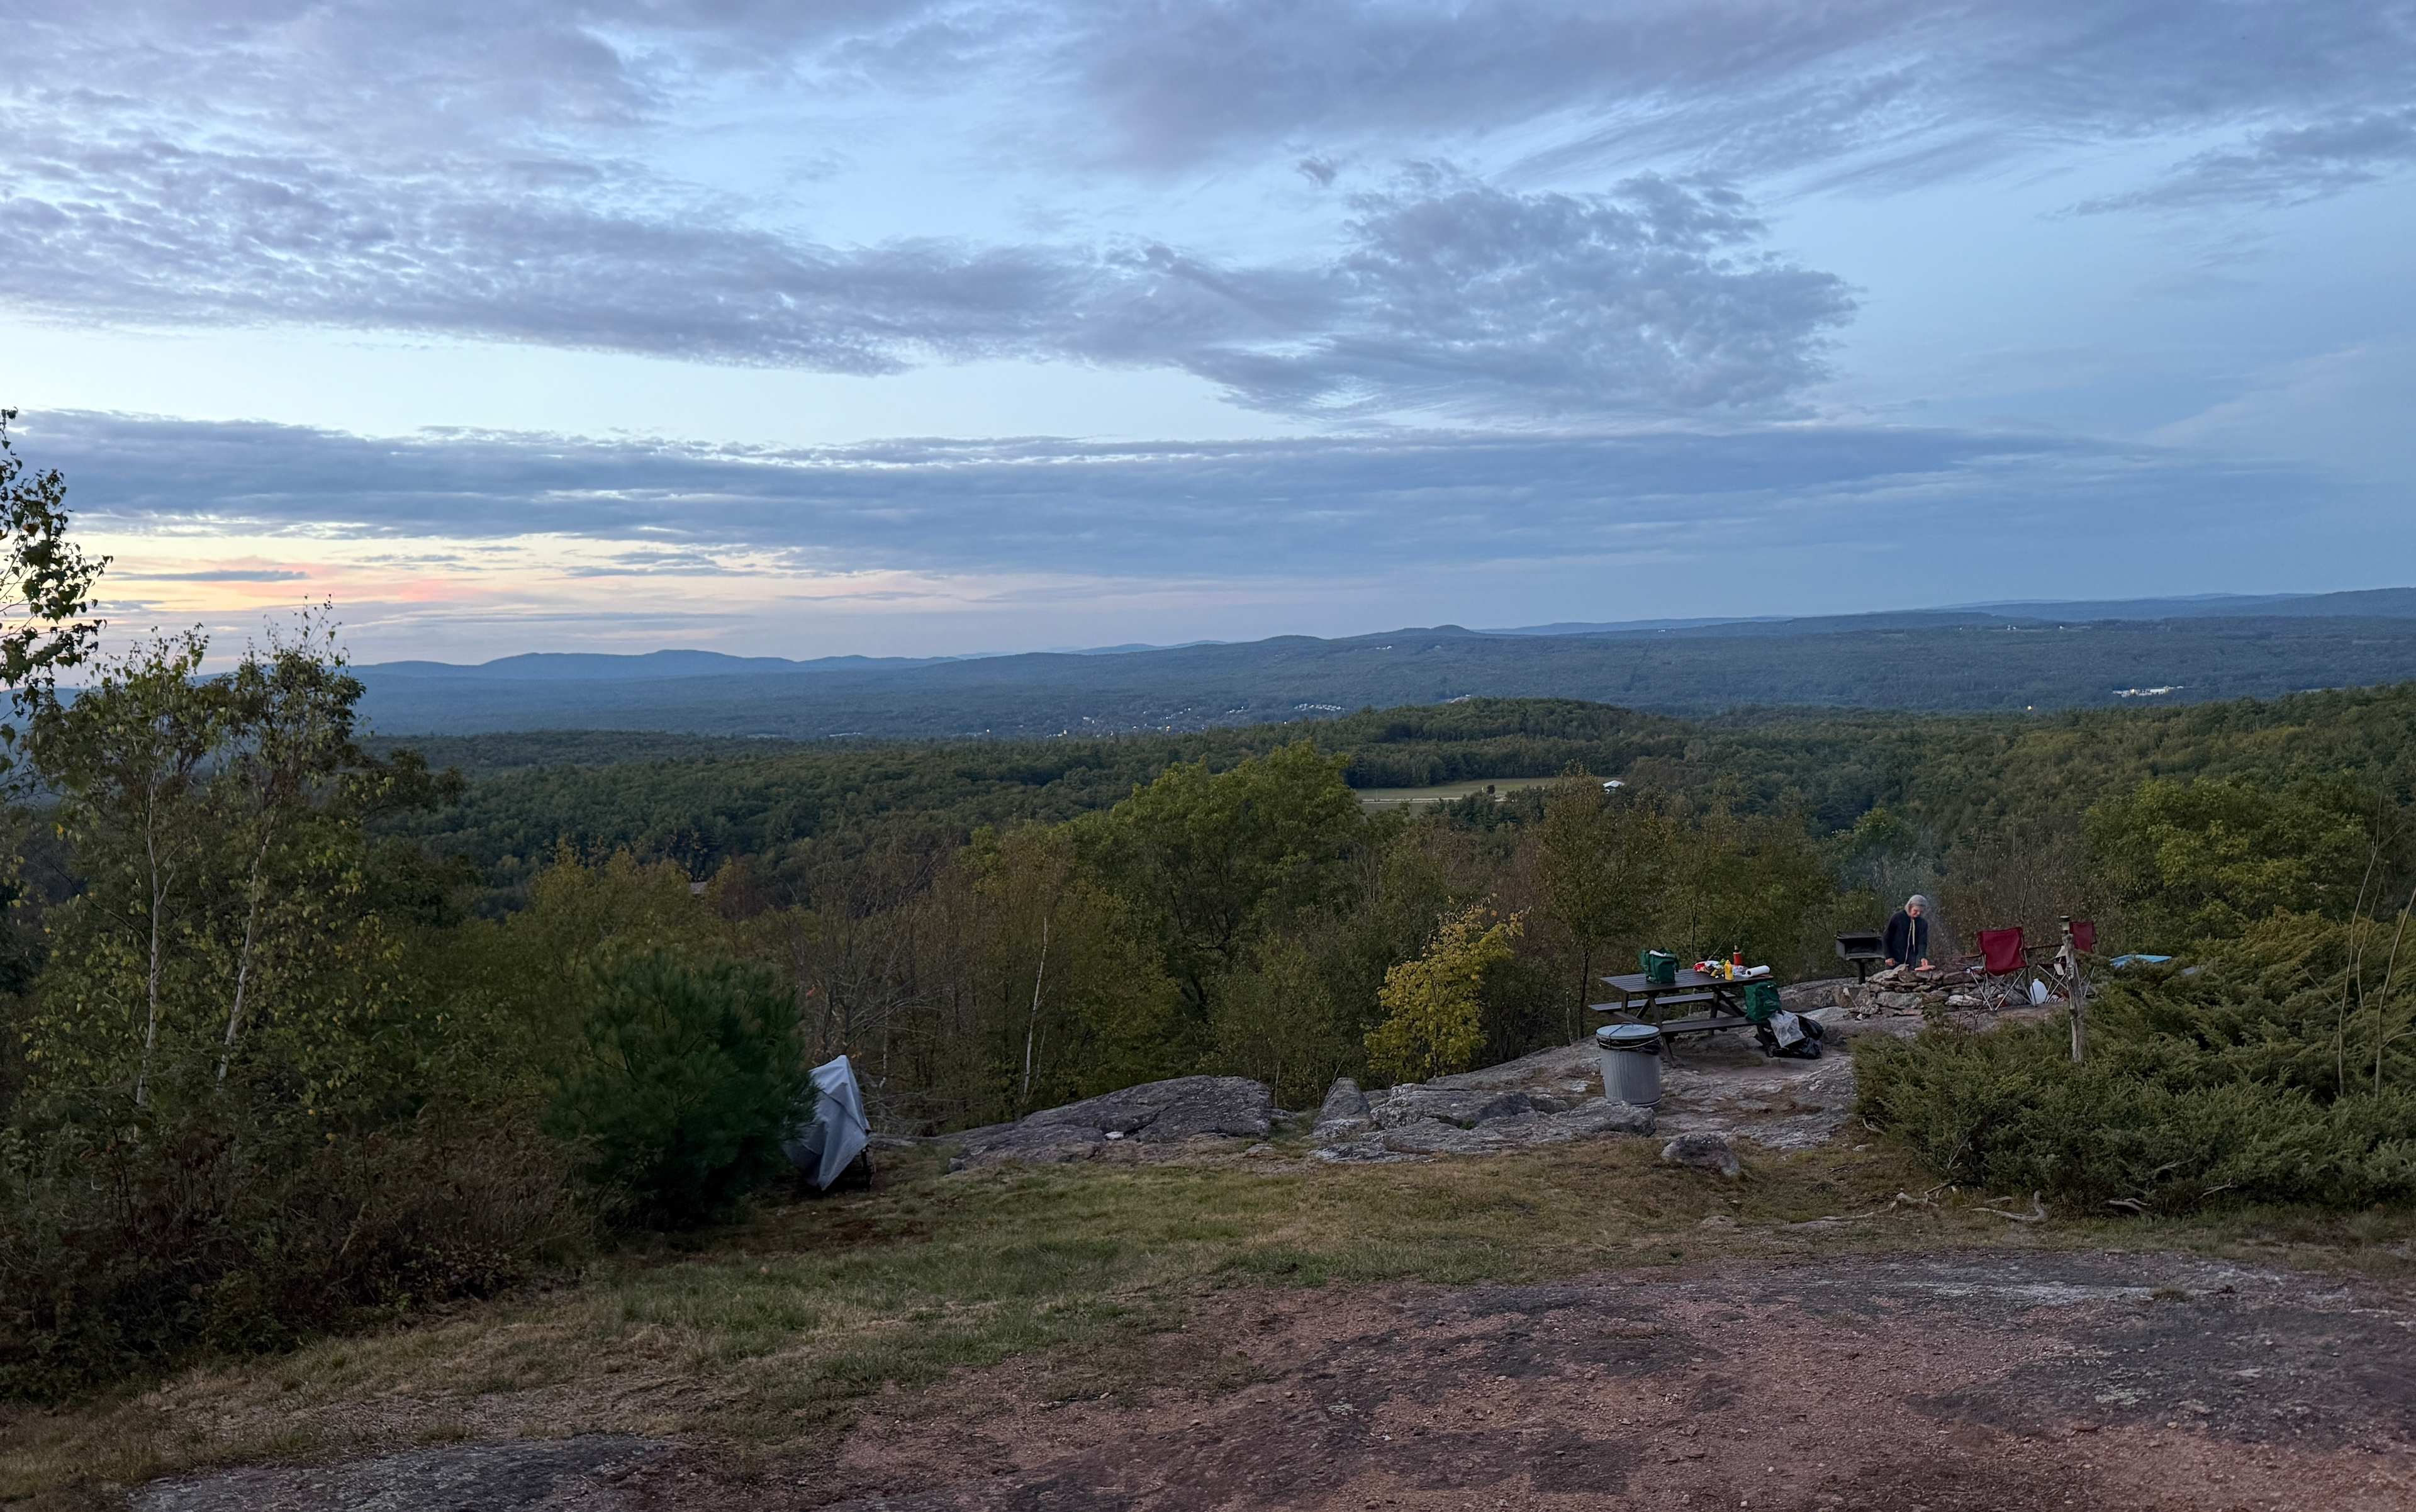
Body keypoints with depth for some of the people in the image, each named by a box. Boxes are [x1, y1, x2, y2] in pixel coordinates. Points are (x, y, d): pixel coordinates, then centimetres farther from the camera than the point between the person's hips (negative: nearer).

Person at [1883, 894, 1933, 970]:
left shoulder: (1923, 923, 1)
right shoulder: (1898, 918, -7)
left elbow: (1922, 942, -6)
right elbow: (1886, 938, -2)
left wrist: (1922, 957, -25)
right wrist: (1888, 956, -8)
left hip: (1913, 961, 2)